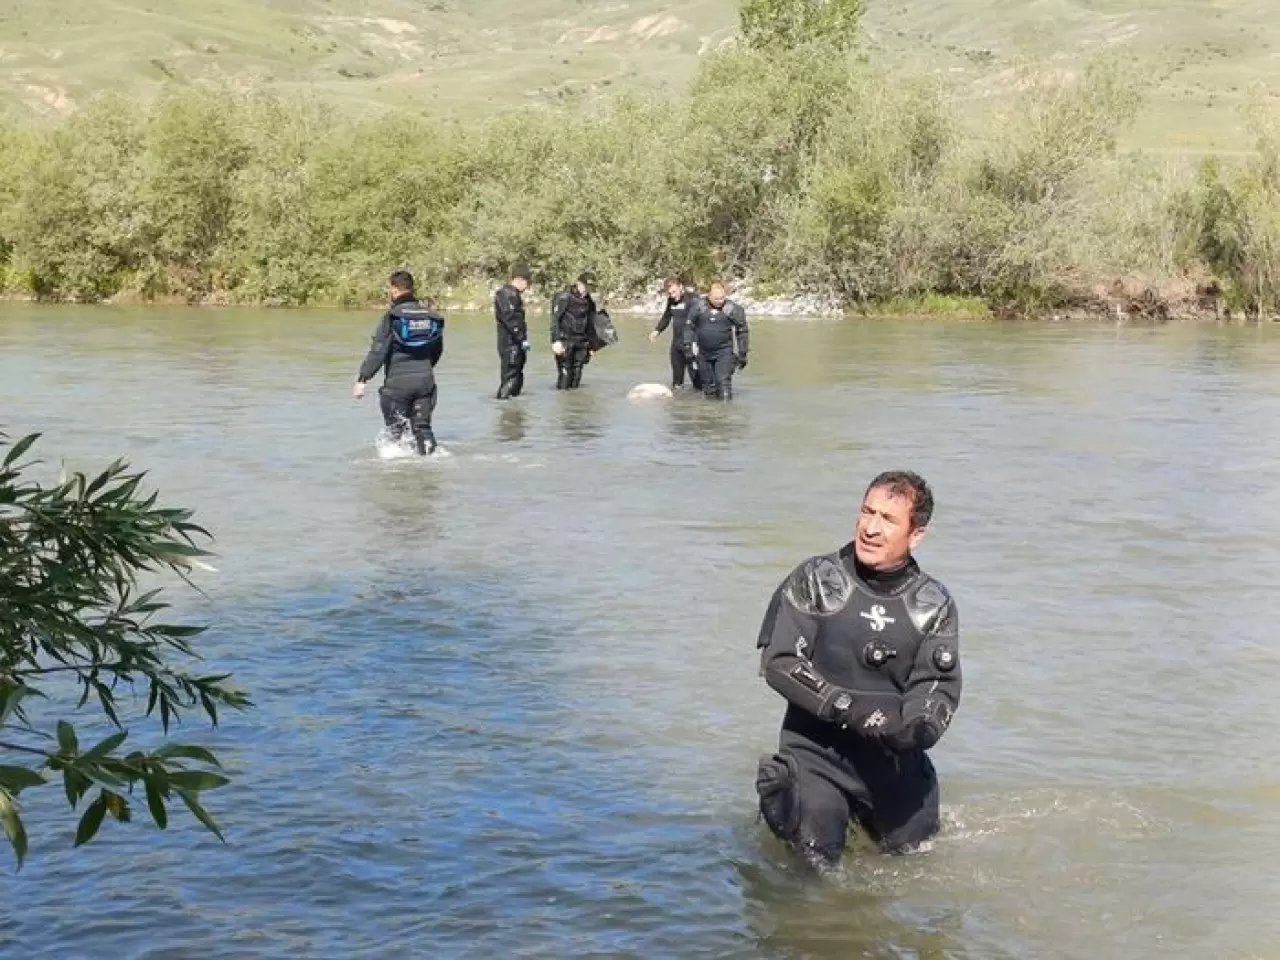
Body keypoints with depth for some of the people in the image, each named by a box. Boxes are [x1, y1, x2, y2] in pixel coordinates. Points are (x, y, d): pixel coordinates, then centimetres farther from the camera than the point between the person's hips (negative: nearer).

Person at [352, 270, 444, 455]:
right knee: (423, 427, 12)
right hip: (426, 380, 4)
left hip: (398, 381, -4)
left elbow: (378, 352, -17)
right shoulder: (431, 315, 6)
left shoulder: (392, 316, -11)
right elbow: (437, 351, 17)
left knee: (396, 428, 9)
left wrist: (362, 379, -15)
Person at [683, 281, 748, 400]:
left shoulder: (732, 309, -5)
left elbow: (742, 332, 1)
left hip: (724, 352, -3)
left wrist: (742, 355, 1)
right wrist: (688, 346, 3)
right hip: (704, 353, 3)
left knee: (723, 381, -15)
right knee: (708, 384, 12)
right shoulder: (699, 308, 1)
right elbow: (689, 327, 10)